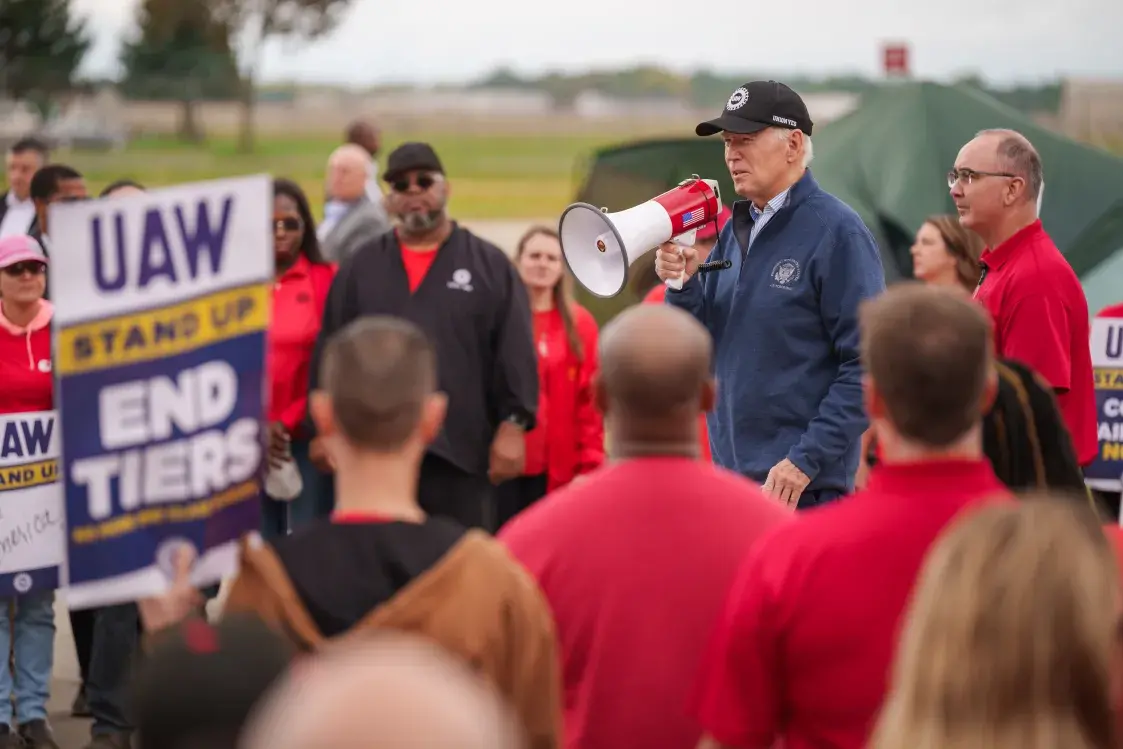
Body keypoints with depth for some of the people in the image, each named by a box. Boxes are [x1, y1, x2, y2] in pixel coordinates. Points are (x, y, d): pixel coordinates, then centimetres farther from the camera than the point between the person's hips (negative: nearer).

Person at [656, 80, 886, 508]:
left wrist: (806, 460, -19)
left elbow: (866, 364, -15)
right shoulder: (735, 230, 13)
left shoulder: (837, 232, -10)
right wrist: (684, 284, -5)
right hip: (729, 471, 7)